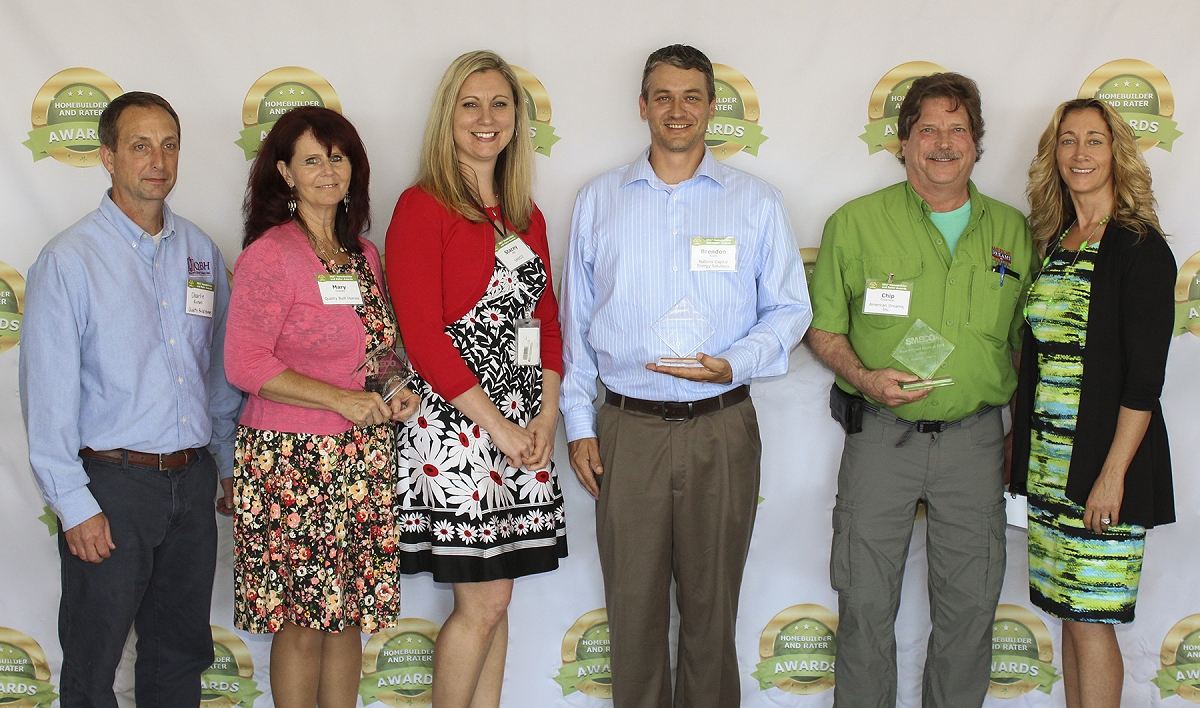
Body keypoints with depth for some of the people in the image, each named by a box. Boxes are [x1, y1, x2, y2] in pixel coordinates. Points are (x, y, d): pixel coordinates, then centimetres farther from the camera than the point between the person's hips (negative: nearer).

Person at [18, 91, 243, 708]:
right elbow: (48, 395, -10)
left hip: (192, 480, 5)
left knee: (182, 654, 16)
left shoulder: (199, 252, 8)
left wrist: (229, 465, 11)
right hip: (111, 481, -4)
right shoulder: (69, 260, -8)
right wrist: (74, 506, -13)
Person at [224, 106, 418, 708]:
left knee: (350, 612, 10)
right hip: (290, 460, -6)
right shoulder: (269, 255, -9)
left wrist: (395, 393, 4)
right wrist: (341, 399, -18)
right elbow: (245, 364, -14)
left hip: (362, 459, 6)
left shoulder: (364, 255, 12)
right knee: (300, 622, 1)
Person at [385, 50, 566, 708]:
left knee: (493, 599, 11)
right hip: (455, 425, -6)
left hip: (523, 429, 6)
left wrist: (547, 413, 1)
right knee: (483, 603, -3)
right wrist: (499, 427, -13)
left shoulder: (526, 216, 14)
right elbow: (421, 335, -13)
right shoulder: (423, 207, -7)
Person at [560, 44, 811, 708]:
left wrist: (735, 364, -12)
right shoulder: (598, 200, 8)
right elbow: (576, 321, 10)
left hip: (722, 430, 0)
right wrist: (578, 423, 5)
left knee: (712, 603, 8)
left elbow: (790, 309, 7)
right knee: (633, 604, 5)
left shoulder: (757, 202, 6)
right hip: (627, 429, 1)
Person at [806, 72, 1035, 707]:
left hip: (975, 436, 2)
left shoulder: (1012, 232, 6)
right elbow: (823, 328, 3)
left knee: (971, 601, 9)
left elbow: (1022, 339, 14)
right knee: (866, 601, 4)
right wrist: (863, 379, -15)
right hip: (881, 434, -2)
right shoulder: (855, 223, -1)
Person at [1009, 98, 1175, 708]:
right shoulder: (1053, 245, 12)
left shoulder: (1140, 250, -9)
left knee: (1090, 619, -2)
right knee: (1068, 612, 12)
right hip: (1048, 458, 7)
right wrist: (1021, 449, 11)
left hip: (1104, 460, -6)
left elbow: (1145, 378, -14)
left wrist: (1113, 474, -18)